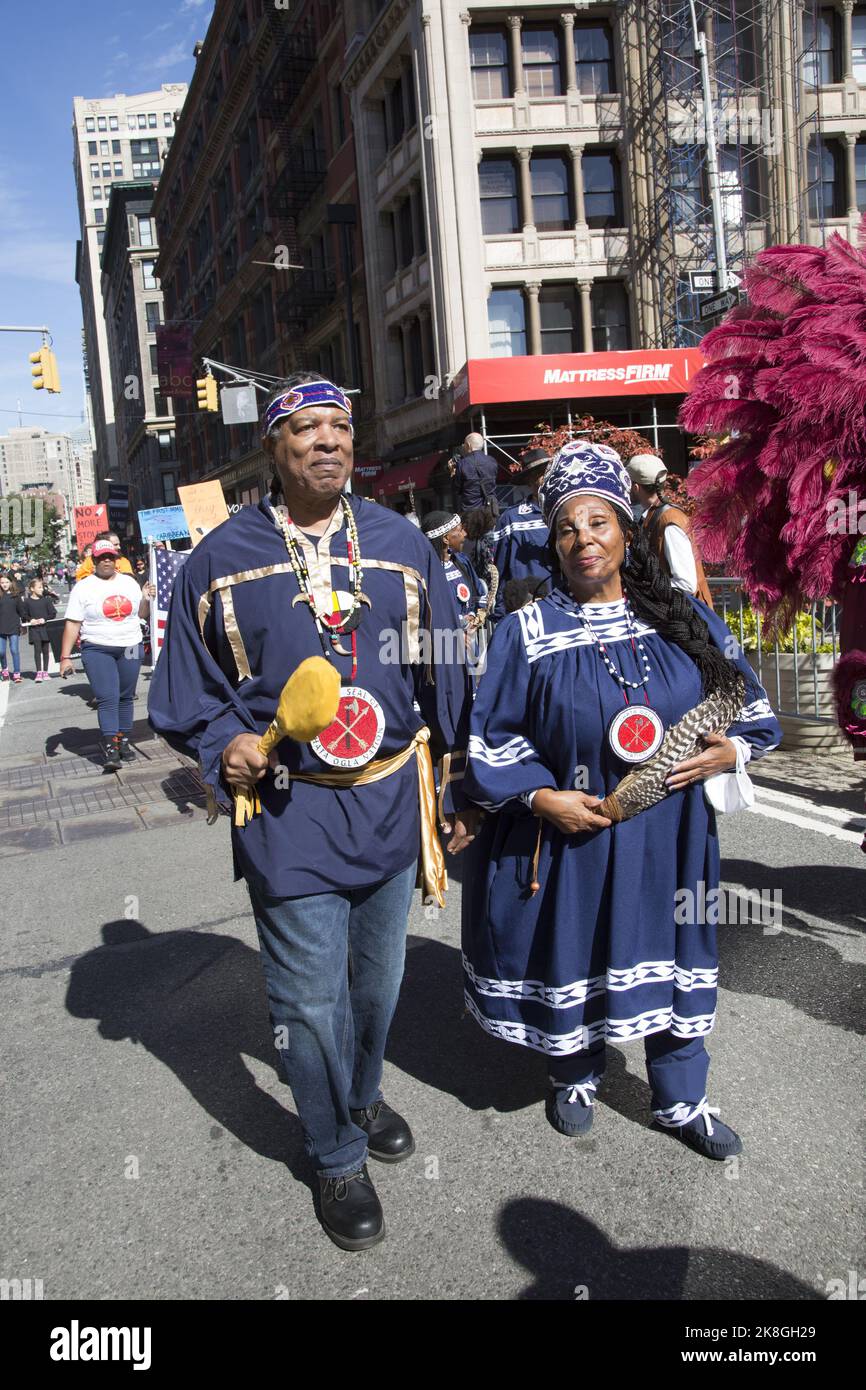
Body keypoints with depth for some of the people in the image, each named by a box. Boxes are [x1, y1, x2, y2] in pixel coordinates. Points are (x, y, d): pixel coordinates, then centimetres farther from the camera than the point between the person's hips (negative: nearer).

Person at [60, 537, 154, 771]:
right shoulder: (84, 587, -1)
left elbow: (141, 614, 18)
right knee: (107, 699, -12)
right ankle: (110, 749, -13)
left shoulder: (129, 582, 10)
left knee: (126, 697, 8)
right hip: (97, 650, -4)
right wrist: (65, 657, -8)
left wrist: (146, 599, -3)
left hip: (130, 647, 4)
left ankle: (123, 742, 18)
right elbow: (72, 624, -3)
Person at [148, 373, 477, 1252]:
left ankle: (364, 1096, 48)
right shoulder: (223, 559, -3)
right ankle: (338, 1157, 28)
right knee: (310, 999, 4)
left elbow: (442, 676, 8)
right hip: (288, 811, -3)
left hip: (390, 800, 3)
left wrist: (455, 794, 8)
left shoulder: (401, 546, 3)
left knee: (377, 979, 20)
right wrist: (223, 742, -15)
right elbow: (186, 685, 5)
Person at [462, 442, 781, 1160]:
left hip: (671, 836, 2)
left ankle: (681, 1100, 35)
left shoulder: (684, 616, 2)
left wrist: (732, 751, -9)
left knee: (672, 956, 14)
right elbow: (490, 740, -3)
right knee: (573, 958, 12)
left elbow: (751, 704, 10)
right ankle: (575, 1077, 40)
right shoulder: (528, 632, -6)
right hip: (571, 832, -2)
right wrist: (540, 797, -15)